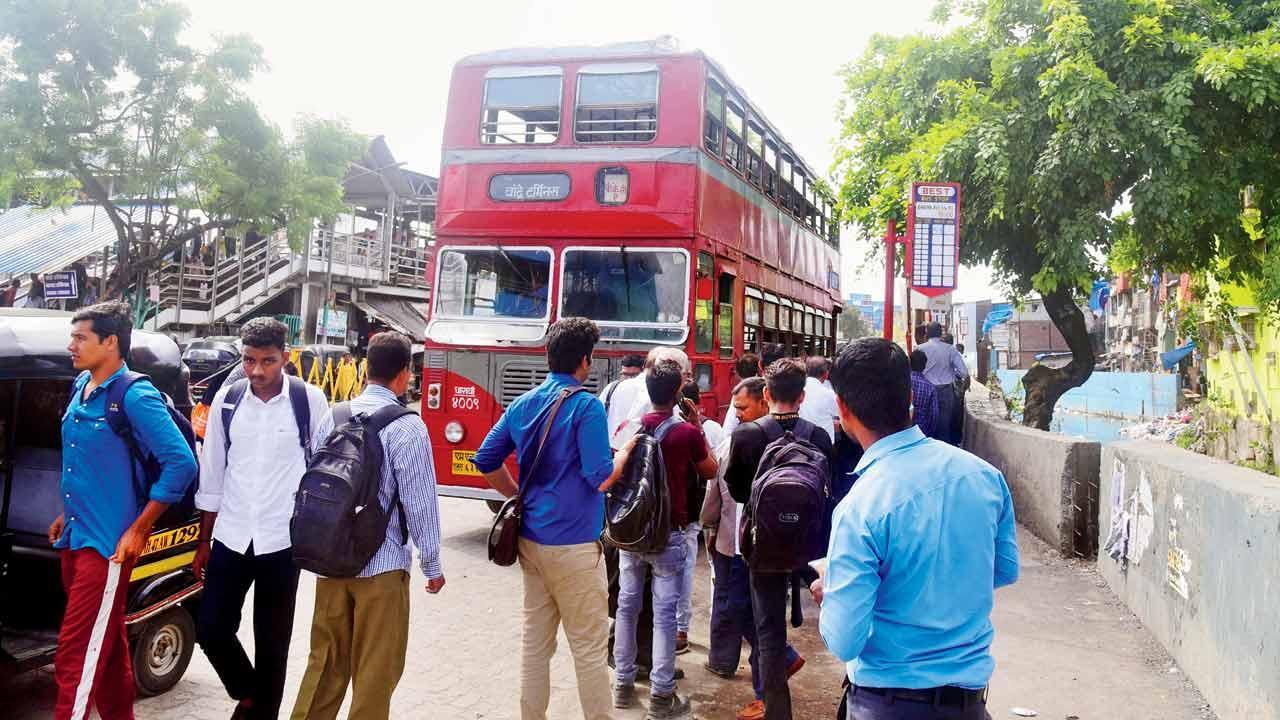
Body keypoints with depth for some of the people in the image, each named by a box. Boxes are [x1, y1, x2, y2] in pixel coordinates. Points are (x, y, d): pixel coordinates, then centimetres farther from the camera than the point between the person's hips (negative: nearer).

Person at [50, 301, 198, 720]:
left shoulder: (135, 397, -16)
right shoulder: (82, 386, 10)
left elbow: (181, 463, -20)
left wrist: (139, 529, -17)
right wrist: (67, 515, 19)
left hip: (107, 544, -8)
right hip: (74, 538, 8)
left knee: (76, 656, -6)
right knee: (108, 645, 18)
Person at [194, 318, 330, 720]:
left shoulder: (310, 401, -8)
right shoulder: (227, 399, 1)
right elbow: (212, 475, 7)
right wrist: (204, 542, 9)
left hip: (283, 540, -3)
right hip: (230, 538, 3)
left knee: (272, 644, 7)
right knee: (211, 630, 5)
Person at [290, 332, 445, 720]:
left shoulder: (332, 418, 4)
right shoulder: (406, 427, -14)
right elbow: (420, 501, -13)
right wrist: (431, 564, -3)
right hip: (382, 565, -5)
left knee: (325, 661, 18)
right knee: (375, 670, 8)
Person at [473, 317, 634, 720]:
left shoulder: (522, 405, 8)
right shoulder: (586, 406, -13)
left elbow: (486, 461, 13)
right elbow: (600, 479, -16)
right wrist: (624, 452, 1)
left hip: (530, 540, 7)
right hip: (573, 544, -7)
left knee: (535, 641, 14)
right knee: (589, 647, 4)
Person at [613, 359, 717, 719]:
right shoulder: (686, 432, -14)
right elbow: (710, 471, 3)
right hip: (668, 533, -4)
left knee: (627, 605, 13)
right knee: (664, 612, 1)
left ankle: (623, 683, 22)